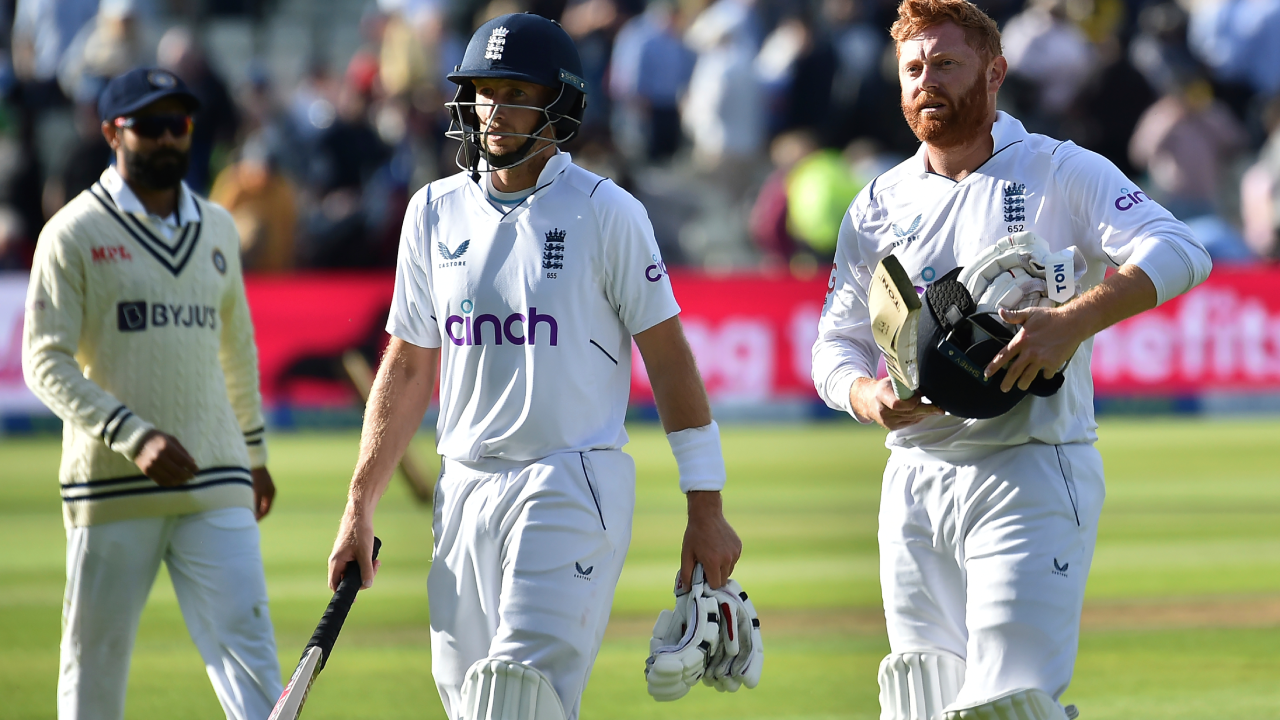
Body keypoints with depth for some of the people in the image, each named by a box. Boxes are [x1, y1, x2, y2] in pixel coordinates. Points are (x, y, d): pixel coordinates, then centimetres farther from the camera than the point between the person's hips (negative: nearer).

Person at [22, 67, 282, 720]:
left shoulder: (217, 229, 14)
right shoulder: (75, 234, -2)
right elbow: (46, 363, -9)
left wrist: (255, 453, 30)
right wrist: (132, 436, -20)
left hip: (214, 482, 3)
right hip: (111, 490, -3)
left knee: (247, 646, -8)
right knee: (95, 664, 3)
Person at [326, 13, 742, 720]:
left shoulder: (605, 212, -4)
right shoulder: (436, 211, 10)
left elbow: (668, 357, -3)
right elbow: (408, 367, 16)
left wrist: (705, 510, -6)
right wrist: (359, 509, 11)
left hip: (574, 487, -5)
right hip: (465, 495, 5)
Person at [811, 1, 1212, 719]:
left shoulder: (1062, 173, -1)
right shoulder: (880, 205, 14)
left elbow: (1180, 252, -15)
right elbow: (838, 340, 17)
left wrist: (1075, 320, -30)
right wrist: (867, 396, -8)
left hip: (1031, 475, -5)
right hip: (915, 482, 5)